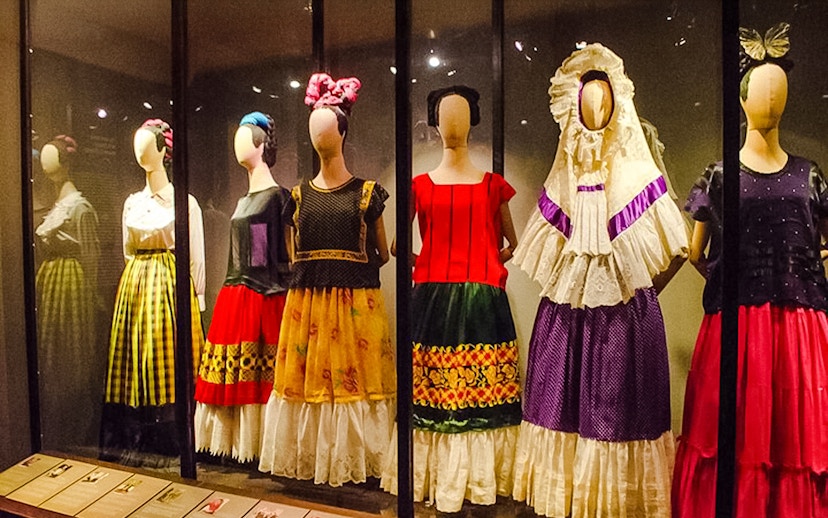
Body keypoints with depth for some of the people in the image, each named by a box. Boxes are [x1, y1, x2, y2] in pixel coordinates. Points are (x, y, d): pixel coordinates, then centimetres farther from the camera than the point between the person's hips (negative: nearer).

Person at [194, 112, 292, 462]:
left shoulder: (278, 196, -7)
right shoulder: (243, 200, 18)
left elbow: (289, 257, -11)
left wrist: (282, 296, -16)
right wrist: (230, 294, 18)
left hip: (264, 299, -8)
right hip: (234, 296, 9)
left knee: (260, 377, -1)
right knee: (232, 377, 11)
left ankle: (258, 446, 10)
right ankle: (237, 444, 22)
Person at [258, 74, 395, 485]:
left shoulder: (366, 192, 0)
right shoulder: (299, 194, 9)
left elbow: (382, 255, 5)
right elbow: (295, 257, 14)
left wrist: (346, 270, 10)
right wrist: (336, 267, 8)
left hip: (355, 303, -3)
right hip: (306, 303, 3)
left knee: (352, 374, 3)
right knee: (307, 375, 8)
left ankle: (351, 458, 19)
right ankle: (308, 457, 25)